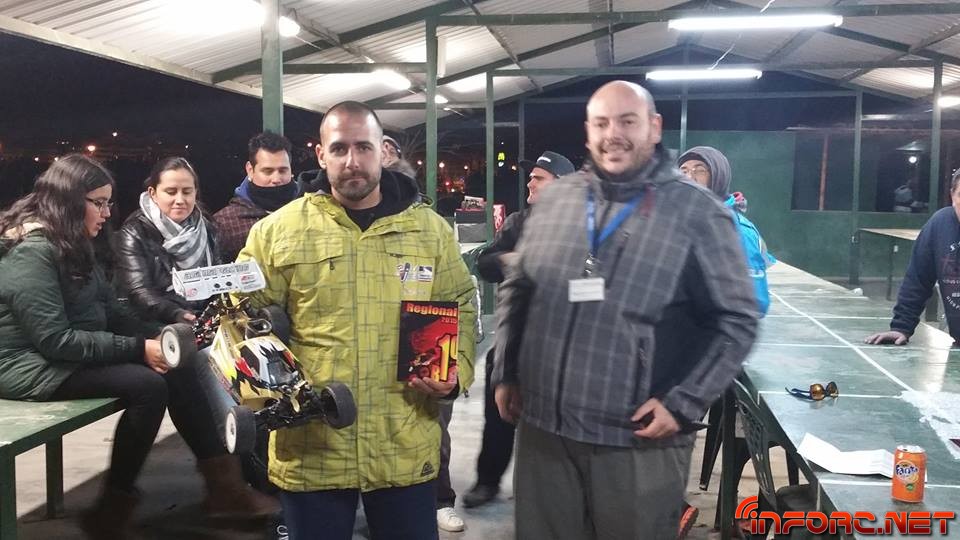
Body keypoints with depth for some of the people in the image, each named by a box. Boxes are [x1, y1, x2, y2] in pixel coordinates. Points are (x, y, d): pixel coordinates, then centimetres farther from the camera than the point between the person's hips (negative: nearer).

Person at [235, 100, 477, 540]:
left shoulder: (431, 229, 4)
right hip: (310, 452, -1)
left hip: (407, 452, 1)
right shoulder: (279, 231, -1)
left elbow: (460, 308, 12)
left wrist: (457, 371, -4)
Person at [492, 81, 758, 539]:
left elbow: (736, 319, -5)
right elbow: (516, 291, 15)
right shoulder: (553, 199, 6)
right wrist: (506, 373, 10)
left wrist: (684, 403, -12)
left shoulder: (697, 211, -6)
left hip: (639, 441, -3)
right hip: (543, 429, 4)